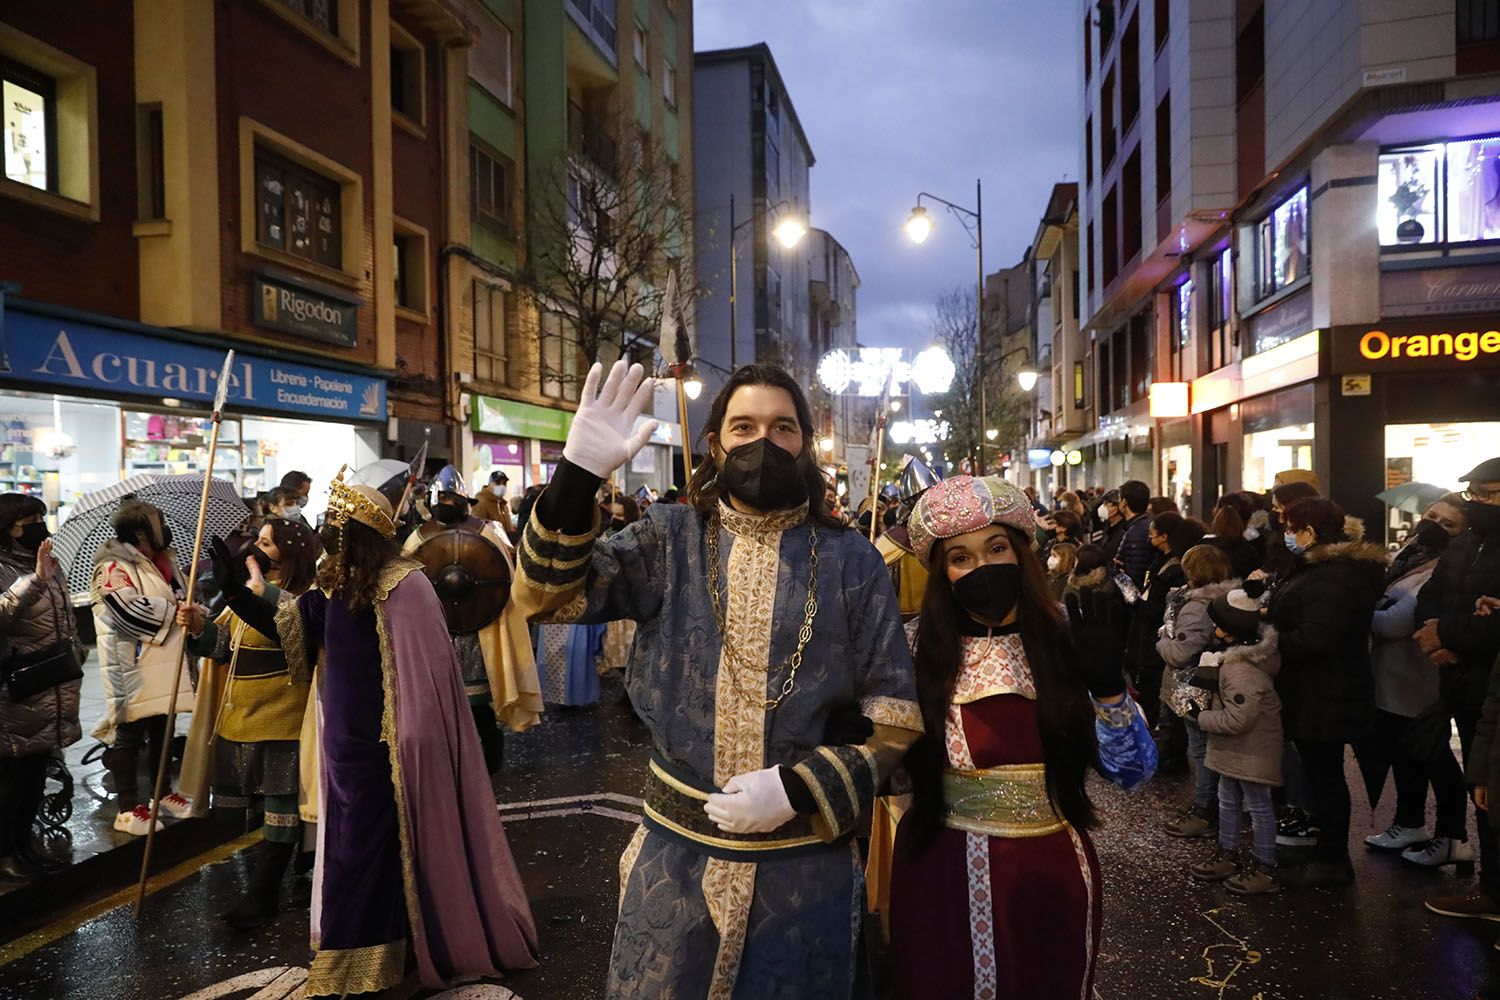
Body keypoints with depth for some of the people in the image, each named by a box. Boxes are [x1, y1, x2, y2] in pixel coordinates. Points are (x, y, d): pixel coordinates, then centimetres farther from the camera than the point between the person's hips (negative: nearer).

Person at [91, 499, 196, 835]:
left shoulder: (164, 561, 13)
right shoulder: (113, 567, -15)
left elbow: (183, 600, 23)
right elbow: (130, 611, -26)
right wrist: (175, 609, -17)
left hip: (167, 667, 9)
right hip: (133, 670, -8)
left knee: (163, 731, 18)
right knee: (130, 735, 1)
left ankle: (163, 793, 32)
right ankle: (128, 807, 10)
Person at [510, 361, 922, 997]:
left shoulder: (851, 561, -3)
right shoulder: (670, 539, -1)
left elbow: (894, 715, -2)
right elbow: (547, 596, -11)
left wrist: (798, 788, -14)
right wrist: (578, 474, -24)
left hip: (807, 863, 0)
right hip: (677, 851, 1)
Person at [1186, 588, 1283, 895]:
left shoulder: (1243, 671, -30)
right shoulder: (1238, 656, 1)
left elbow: (1236, 720, -29)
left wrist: (1201, 716, -18)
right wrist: (1207, 708, 3)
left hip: (1251, 751, -10)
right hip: (1235, 750, 10)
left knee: (1258, 806, 4)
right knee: (1228, 802, 20)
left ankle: (1264, 869, 17)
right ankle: (1227, 856, 34)